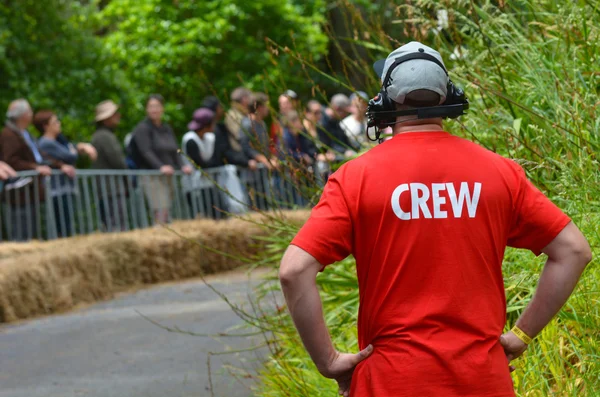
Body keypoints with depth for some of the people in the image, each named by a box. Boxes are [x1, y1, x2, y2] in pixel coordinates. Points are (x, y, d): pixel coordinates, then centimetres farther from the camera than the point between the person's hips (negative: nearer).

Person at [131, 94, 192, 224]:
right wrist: (161, 166, -28)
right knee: (161, 214, -19)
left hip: (169, 176, 7)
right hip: (153, 177, -7)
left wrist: (182, 166, -2)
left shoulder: (167, 129, 21)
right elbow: (146, 152, -14)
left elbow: (175, 151, 18)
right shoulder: (142, 128, -2)